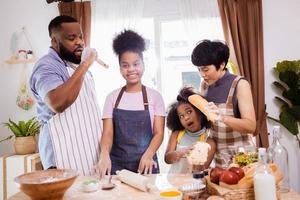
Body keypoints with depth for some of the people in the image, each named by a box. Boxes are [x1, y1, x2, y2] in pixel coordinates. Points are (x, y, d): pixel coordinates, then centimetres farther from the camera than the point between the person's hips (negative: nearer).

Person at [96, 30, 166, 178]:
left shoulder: (154, 96, 0)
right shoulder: (113, 97, 3)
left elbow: (159, 133, -4)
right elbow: (108, 133, -4)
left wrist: (148, 155, -22)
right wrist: (104, 155, -23)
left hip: (146, 164, -1)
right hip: (117, 164, 1)